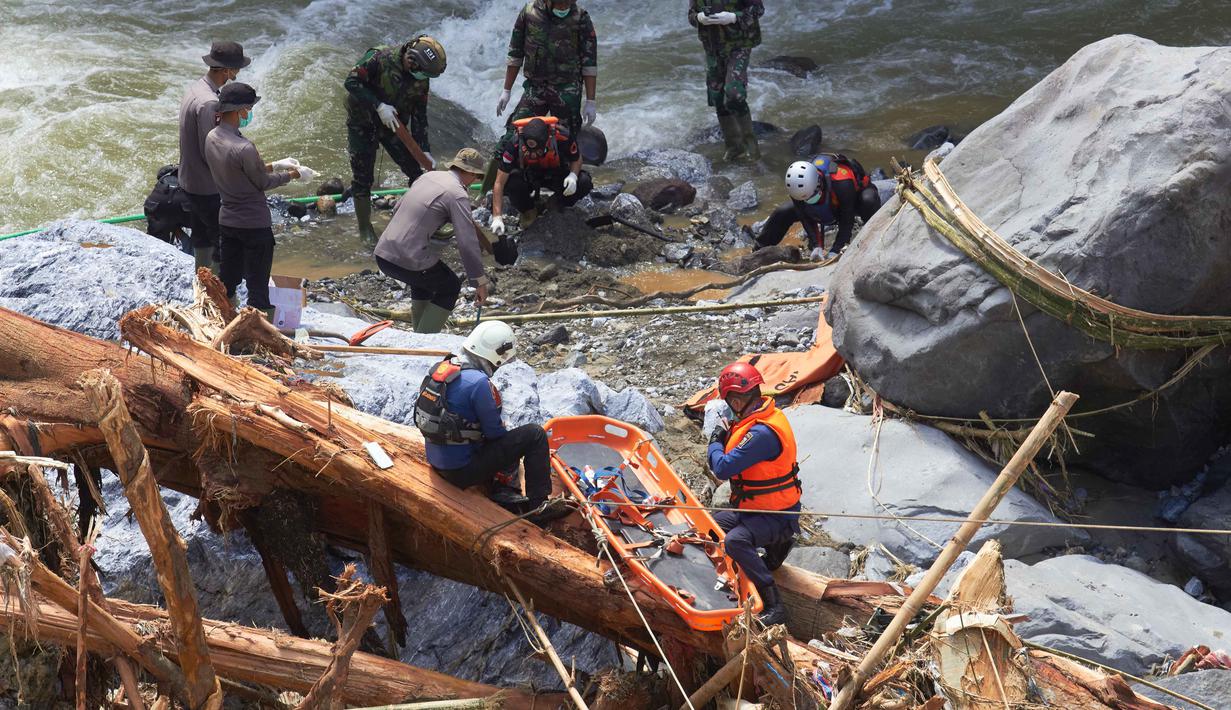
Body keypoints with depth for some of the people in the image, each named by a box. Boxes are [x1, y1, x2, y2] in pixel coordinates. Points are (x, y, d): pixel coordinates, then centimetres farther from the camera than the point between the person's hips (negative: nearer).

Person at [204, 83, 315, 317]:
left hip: (227, 221, 8)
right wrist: (294, 174, 1)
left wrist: (274, 165, 13)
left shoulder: (211, 138, -2)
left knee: (226, 281, 19)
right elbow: (263, 183, -13)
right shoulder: (243, 148, -27)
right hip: (254, 225, -8)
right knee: (257, 286, 4)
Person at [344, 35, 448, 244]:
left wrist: (424, 150, -9)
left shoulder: (422, 79, -8)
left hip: (393, 125, 5)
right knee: (362, 176, 0)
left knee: (417, 170, 1)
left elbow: (419, 116, -2)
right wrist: (379, 106, -32)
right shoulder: (380, 58, -25)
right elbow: (351, 82, -26)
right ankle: (365, 230, 14)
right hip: (362, 125, -5)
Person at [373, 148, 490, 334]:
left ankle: (419, 335, 38)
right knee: (450, 287, 17)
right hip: (410, 261, -8)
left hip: (382, 254, 8)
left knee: (424, 278, 34)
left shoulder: (429, 176, 13)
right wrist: (480, 282, -8)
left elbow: (397, 209, 25)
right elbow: (467, 243, -14)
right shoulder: (458, 195, -10)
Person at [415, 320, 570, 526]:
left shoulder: (443, 367, 2)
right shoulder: (478, 382, -24)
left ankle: (504, 493, 15)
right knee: (535, 435, -4)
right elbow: (494, 432, -14)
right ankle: (538, 507, 1)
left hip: (436, 461, 9)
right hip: (461, 471, -9)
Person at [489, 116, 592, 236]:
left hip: (557, 175, 1)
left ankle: (557, 205, 4)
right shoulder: (514, 144, -33)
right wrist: (497, 218, -35)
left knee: (584, 183, -28)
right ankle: (528, 210, -2)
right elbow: (499, 183, -28)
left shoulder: (562, 137, -31)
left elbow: (577, 158, -8)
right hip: (528, 176, -1)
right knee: (510, 181, -34)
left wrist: (573, 175, -31)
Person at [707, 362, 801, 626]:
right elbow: (742, 457, 18)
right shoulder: (766, 413, 2)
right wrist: (727, 438, 0)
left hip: (776, 516, -10)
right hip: (753, 508, 10)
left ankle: (773, 605, -27)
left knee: (735, 541, -34)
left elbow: (723, 469, -29)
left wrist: (715, 442, -10)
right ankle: (774, 544, 21)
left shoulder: (762, 433, -30)